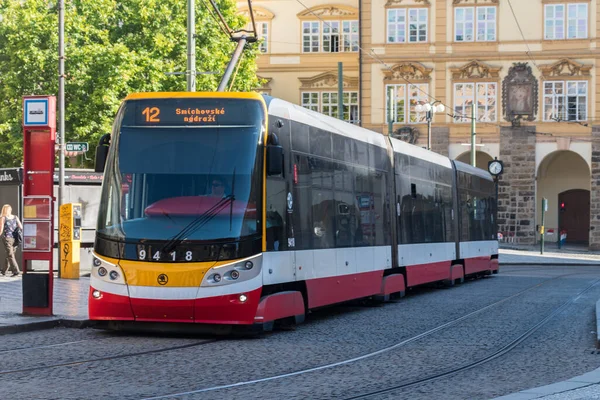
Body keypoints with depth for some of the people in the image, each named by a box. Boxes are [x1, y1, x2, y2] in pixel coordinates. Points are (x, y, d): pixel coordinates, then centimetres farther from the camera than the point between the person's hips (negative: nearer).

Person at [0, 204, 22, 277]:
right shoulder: (15, 218, 8)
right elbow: (21, 228, 5)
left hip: (7, 238, -5)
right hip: (15, 239, 5)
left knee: (10, 255, -4)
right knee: (9, 255, 16)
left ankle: (16, 271, -14)